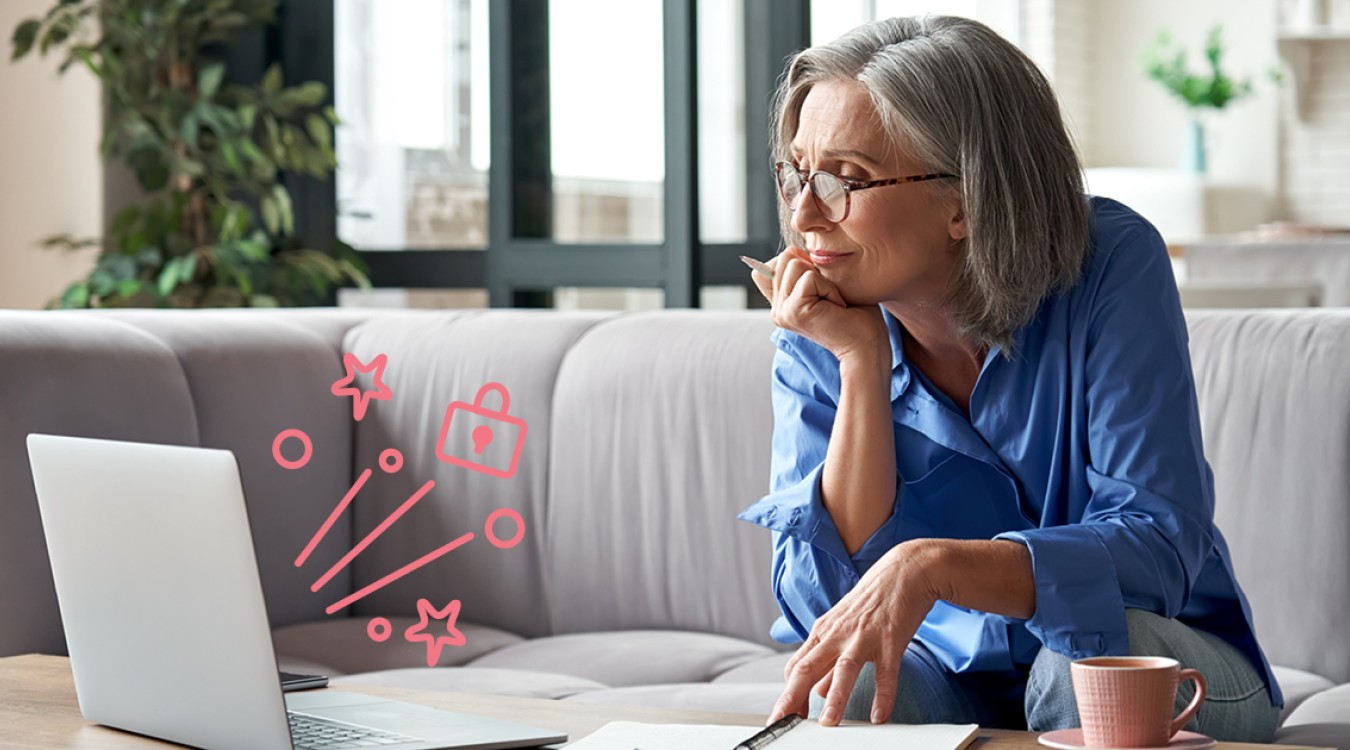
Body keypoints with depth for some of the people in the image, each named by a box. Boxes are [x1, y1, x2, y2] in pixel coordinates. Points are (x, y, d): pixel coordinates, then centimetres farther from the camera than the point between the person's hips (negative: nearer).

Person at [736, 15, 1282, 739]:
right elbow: (820, 606, -17)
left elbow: (1158, 547, -26)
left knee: (1092, 655, -34)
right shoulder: (816, 341, -8)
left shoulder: (1111, 265, -17)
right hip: (952, 674, 1)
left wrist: (930, 565, -41)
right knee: (841, 692, -30)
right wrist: (863, 364, -24)